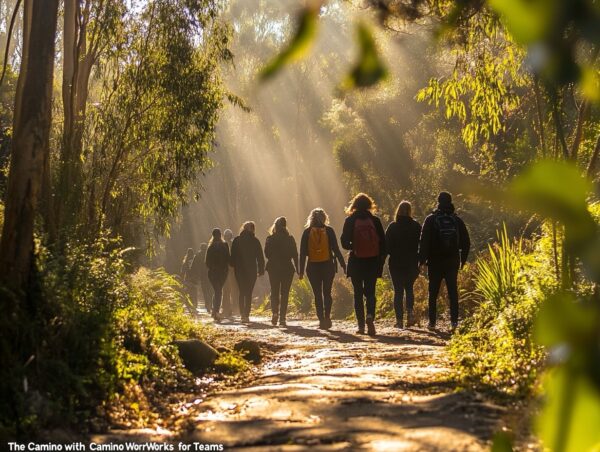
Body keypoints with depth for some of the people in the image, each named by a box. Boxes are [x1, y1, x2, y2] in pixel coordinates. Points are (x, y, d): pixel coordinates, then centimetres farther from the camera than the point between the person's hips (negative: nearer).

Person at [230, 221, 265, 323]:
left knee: (242, 292, 12)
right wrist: (261, 269, 5)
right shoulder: (255, 241, -3)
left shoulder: (236, 240, 1)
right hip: (252, 270, -1)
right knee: (249, 293, 1)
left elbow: (233, 256, 3)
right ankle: (246, 315, -8)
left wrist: (234, 266, 11)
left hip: (239, 270, 1)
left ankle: (242, 314, 5)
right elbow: (260, 257, -1)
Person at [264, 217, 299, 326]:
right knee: (284, 293, 4)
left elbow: (267, 254, 1)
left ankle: (275, 312, -10)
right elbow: (295, 255, -3)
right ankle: (282, 318, -1)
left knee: (274, 292, 12)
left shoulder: (270, 239, -2)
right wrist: (297, 269, 1)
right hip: (287, 268, 0)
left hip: (273, 269, 0)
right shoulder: (290, 239, -3)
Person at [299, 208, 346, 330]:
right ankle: (327, 317, -6)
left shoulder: (307, 232, 2)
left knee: (317, 294, 6)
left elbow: (302, 252, 1)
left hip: (313, 267, 0)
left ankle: (321, 320, 0)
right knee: (327, 293, 9)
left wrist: (301, 271, 3)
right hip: (328, 265, 0)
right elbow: (336, 249, -4)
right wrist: (343, 265, 0)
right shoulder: (329, 230, 0)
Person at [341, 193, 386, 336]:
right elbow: (383, 242, -1)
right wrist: (381, 260, 6)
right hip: (372, 261, 1)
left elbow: (345, 243, -6)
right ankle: (370, 316, -19)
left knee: (358, 293, 8)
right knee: (370, 292, 7)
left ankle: (361, 325, 6)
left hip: (356, 261, -1)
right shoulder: (375, 221, 0)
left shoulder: (350, 221, -3)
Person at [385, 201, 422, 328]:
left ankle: (399, 320, 0)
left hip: (396, 264, -1)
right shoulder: (416, 226, -3)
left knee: (398, 291, 5)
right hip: (412, 264, 1)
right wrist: (420, 260, 7)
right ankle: (410, 311, -4)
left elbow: (386, 246, -4)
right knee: (409, 288, 18)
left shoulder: (392, 227, -6)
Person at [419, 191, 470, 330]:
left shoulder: (431, 220, -5)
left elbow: (424, 241, -8)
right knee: (453, 291, 6)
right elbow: (466, 242, 6)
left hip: (435, 261, -2)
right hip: (452, 261, 2)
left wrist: (422, 259, -3)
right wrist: (463, 259, 14)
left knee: (433, 293, 5)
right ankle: (454, 320, 0)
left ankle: (432, 321, 4)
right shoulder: (457, 220, 3)